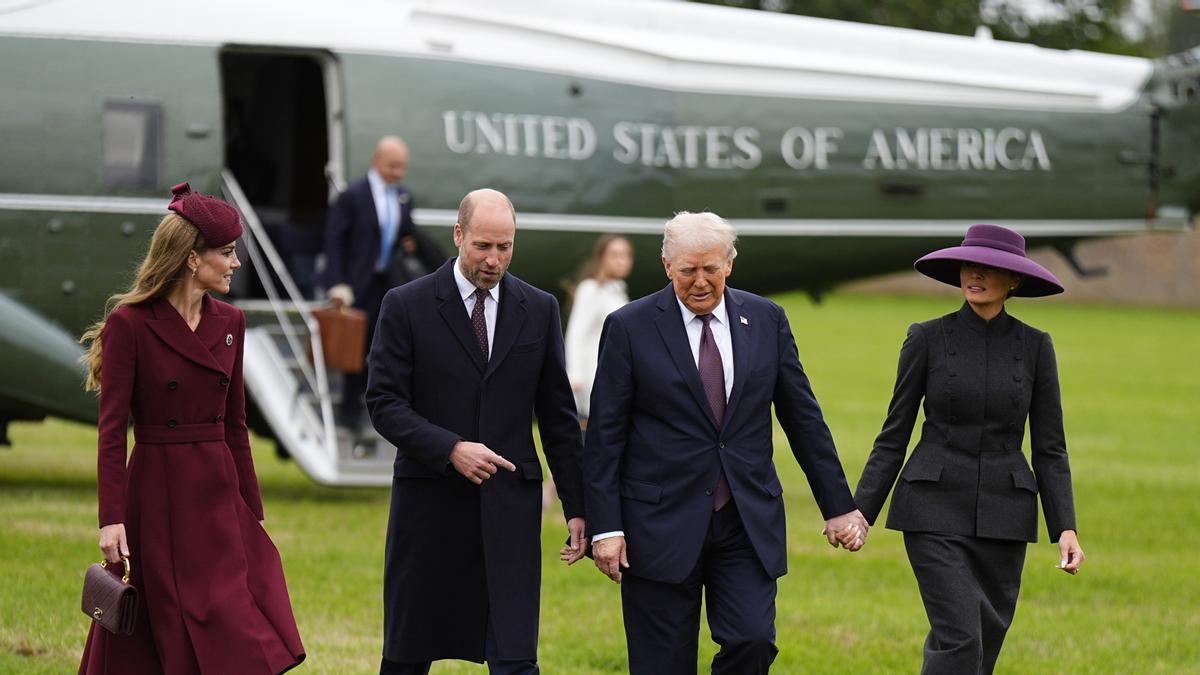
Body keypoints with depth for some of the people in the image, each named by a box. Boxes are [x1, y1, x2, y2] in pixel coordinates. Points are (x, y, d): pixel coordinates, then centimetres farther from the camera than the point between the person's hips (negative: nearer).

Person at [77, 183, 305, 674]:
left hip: (219, 501, 6)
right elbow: (111, 431, -10)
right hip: (158, 501, -6)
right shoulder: (130, 324, -9)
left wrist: (252, 511, 13)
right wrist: (111, 519, -16)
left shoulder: (230, 324, 9)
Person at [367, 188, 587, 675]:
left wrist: (576, 507, 7)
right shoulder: (407, 306, -1)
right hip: (430, 501, -1)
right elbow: (384, 403, -6)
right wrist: (451, 449, -19)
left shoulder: (539, 310, 7)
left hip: (510, 505, 1)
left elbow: (558, 416, 10)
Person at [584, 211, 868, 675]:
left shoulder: (766, 320, 6)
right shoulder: (629, 328, -2)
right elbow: (604, 435, -3)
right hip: (662, 526, -2)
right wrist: (605, 527, -9)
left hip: (747, 524, 2)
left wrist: (837, 507, 9)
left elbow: (803, 419, 11)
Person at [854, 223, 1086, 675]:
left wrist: (1065, 528, -5)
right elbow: (893, 436, 3)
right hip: (936, 508, -3)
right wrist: (860, 512, -3)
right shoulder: (928, 339, -1)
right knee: (960, 638, -15)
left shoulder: (1034, 346, 4)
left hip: (1003, 514, 3)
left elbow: (1049, 447, 5)